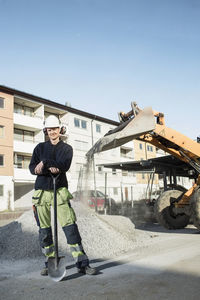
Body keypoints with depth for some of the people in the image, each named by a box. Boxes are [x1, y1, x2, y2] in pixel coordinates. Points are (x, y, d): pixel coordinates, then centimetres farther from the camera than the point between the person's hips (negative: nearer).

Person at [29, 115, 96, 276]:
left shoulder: (67, 148, 9)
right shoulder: (40, 147, 14)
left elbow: (64, 165, -10)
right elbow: (32, 168, 1)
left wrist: (44, 163, -15)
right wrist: (50, 168, -16)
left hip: (60, 190, -2)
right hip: (42, 191, 2)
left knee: (70, 227, -8)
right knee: (44, 230, 7)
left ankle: (82, 263, -2)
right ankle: (50, 263, 21)